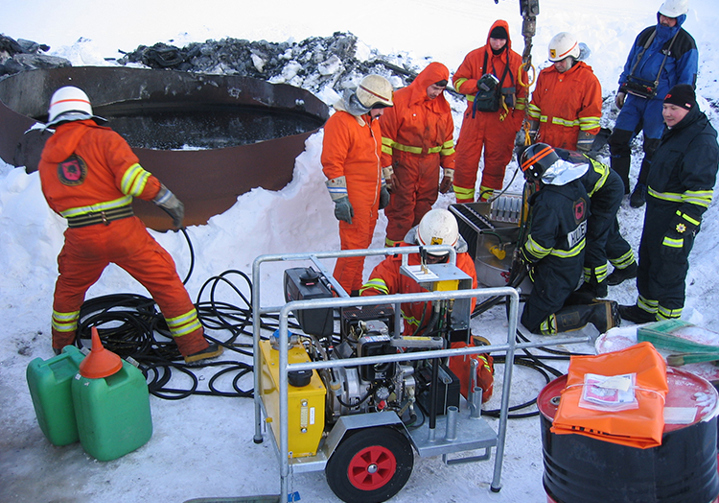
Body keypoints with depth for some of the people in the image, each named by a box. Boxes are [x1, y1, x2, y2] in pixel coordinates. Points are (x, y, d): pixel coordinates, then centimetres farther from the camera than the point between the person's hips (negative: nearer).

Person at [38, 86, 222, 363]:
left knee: (69, 286, 29)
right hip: (122, 232, -4)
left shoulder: (46, 156, 12)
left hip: (80, 237, 4)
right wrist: (165, 197, -8)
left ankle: (62, 345, 44)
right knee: (165, 280, 6)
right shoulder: (103, 138, -3)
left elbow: (55, 202, 16)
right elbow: (130, 175, -16)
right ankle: (193, 345, 8)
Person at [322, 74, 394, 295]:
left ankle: (355, 289, 27)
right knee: (353, 246, -7)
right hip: (353, 197, -9)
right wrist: (340, 199, -20)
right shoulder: (340, 122, -16)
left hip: (371, 196, 9)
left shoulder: (371, 121, 14)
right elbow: (332, 164, -18)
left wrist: (382, 187, 24)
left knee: (363, 243, 14)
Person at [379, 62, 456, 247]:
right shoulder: (399, 100, -8)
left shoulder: (443, 106, 9)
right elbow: (385, 136, -8)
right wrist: (387, 170, -11)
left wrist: (449, 172, 12)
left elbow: (448, 140, 15)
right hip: (403, 164, -5)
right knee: (401, 211, -3)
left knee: (423, 210, 10)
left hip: (430, 166, 5)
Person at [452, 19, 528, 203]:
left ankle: (487, 201, 21)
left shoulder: (517, 61, 4)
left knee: (496, 162, 6)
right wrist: (478, 84, -14)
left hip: (502, 121, 0)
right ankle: (463, 203, 13)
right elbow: (458, 81, 4)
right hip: (475, 117, 0)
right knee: (465, 161, -1)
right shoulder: (474, 57, 3)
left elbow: (522, 94, 7)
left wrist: (518, 125, 2)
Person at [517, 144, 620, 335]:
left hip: (556, 273, -9)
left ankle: (594, 313, -8)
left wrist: (525, 254, -4)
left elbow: (540, 244, -26)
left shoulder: (548, 201, -29)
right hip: (576, 264, 9)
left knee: (534, 322, -1)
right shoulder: (576, 185, -2)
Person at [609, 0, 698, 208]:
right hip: (634, 97, 4)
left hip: (659, 102, -4)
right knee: (618, 139, 0)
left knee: (653, 148, 3)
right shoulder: (646, 34, 10)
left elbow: (687, 81, -3)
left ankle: (642, 188, 19)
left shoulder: (686, 45, -4)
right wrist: (622, 89, 14)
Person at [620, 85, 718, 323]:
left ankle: (667, 322, 15)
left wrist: (683, 227, -28)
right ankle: (646, 308, 38)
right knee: (647, 261, 21)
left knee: (668, 271, 0)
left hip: (676, 218, -10)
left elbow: (699, 193, -26)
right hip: (656, 212, 10)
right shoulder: (674, 130, 10)